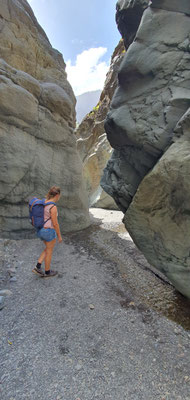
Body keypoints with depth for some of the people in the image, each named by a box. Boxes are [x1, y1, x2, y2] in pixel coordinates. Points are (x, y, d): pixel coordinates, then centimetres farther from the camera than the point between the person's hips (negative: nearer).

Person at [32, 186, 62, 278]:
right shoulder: (53, 207, -25)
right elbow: (55, 223, -20)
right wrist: (59, 236, -8)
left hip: (41, 230, 8)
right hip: (49, 232, -8)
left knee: (48, 249, 25)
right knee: (49, 252, 13)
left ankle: (38, 267, 22)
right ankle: (47, 272, 32)